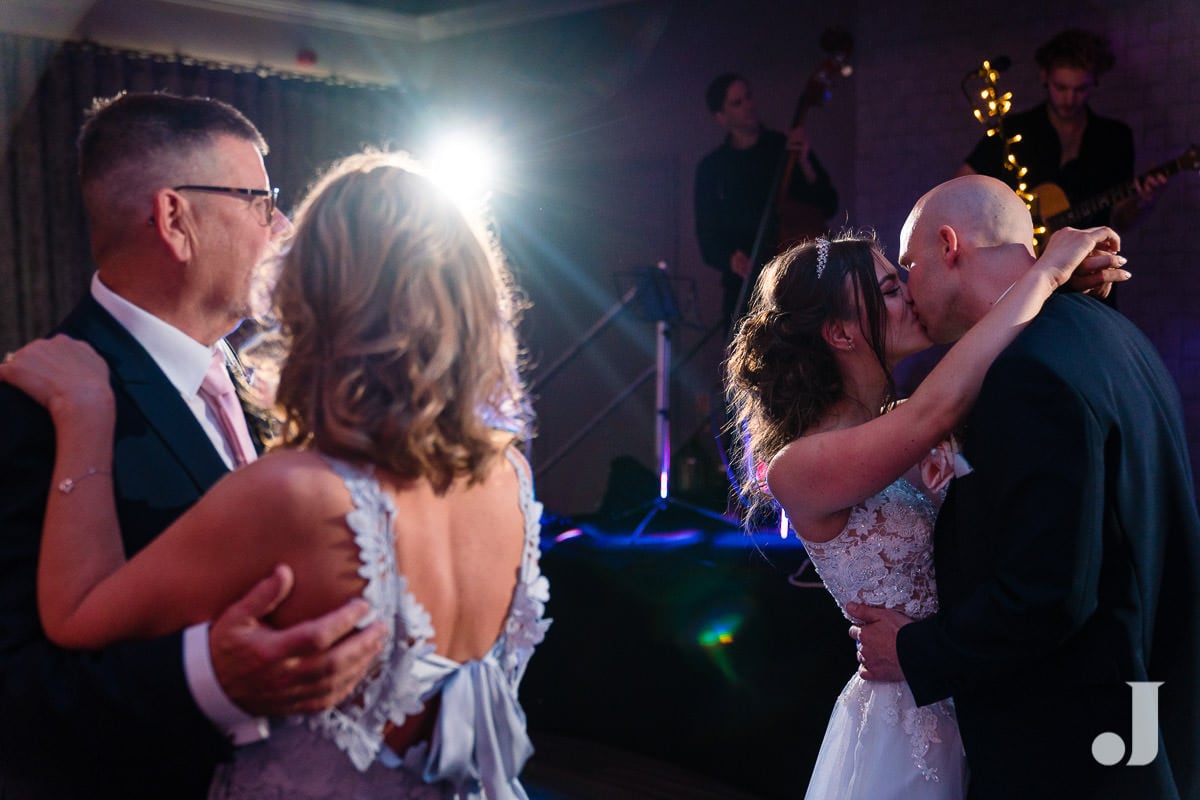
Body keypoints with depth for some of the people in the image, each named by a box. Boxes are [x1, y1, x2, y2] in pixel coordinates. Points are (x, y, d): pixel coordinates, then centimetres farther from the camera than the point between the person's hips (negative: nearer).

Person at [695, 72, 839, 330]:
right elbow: (708, 236, 7)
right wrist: (730, 259, -13)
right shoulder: (711, 168, 8)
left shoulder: (786, 148, 6)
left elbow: (828, 207, 3)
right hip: (742, 287, 1)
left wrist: (804, 164, -11)